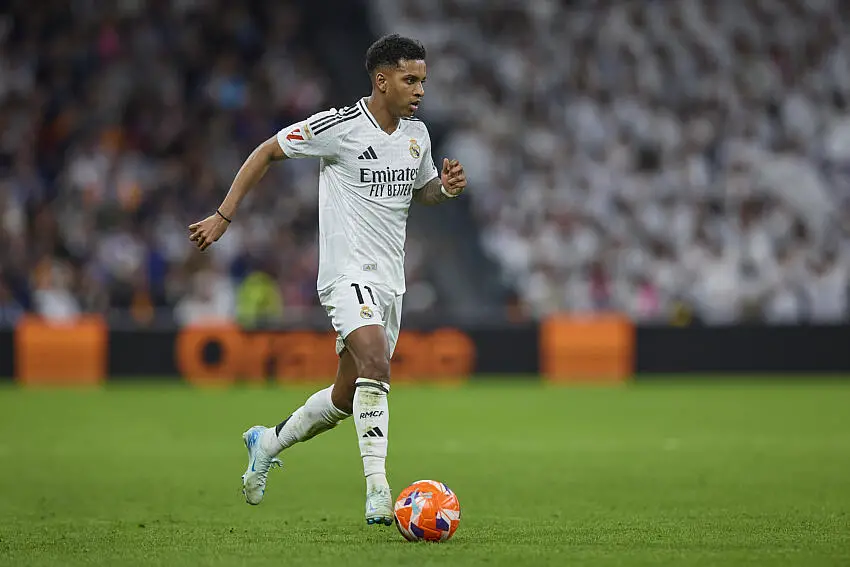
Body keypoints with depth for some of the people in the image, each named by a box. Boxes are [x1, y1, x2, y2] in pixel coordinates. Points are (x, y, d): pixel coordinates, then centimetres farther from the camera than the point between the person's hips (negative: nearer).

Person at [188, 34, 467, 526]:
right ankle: (378, 494, -33)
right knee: (375, 363, -29)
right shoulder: (339, 127, -11)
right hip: (348, 271, -7)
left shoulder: (417, 134, 9)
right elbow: (267, 152, -2)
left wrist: (447, 188, 3)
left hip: (390, 281, 7)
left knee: (348, 397, 12)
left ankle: (269, 442, 37)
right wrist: (224, 216, -4)